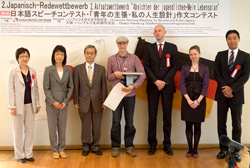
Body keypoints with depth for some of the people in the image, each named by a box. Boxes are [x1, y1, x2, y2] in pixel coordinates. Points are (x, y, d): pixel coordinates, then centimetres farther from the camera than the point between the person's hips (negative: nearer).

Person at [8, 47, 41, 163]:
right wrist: (12, 107, -10)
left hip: (30, 105, 4)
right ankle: (20, 155, 17)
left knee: (30, 129, 8)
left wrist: (37, 104, 8)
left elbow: (35, 88, 9)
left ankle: (28, 153, 19)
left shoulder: (33, 71, 7)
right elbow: (11, 90, -6)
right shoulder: (13, 72, -4)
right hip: (19, 105, -4)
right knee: (18, 131, 6)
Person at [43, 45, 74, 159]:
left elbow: (70, 87, 6)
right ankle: (54, 150, 17)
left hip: (64, 103, 2)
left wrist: (65, 101, -4)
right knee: (52, 127, 5)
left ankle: (61, 149, 20)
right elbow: (46, 88, -4)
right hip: (51, 103, -2)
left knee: (62, 127, 8)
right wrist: (53, 102, -11)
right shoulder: (48, 69, -2)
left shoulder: (68, 70, 5)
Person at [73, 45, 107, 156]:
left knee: (97, 125, 7)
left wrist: (104, 101, -1)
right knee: (85, 125, 7)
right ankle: (86, 146, 21)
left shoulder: (101, 69, 6)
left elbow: (103, 86, 4)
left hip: (97, 102, 1)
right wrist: (76, 102, -2)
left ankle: (95, 146, 21)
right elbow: (76, 86, 2)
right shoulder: (78, 69, 4)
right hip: (84, 102, -1)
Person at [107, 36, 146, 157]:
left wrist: (133, 86, -18)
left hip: (130, 94, 0)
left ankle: (129, 146, 18)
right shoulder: (111, 59, 8)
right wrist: (115, 74, -12)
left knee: (129, 122, 5)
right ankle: (115, 146, 15)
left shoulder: (134, 58, 3)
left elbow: (142, 75, -4)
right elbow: (108, 77, 10)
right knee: (116, 121, 3)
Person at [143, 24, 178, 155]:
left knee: (167, 115, 3)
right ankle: (152, 144, 9)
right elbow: (146, 66, 3)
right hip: (153, 86, 1)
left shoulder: (172, 47, 8)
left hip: (167, 86, 0)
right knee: (152, 116, 1)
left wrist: (164, 82, -9)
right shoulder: (149, 48, 10)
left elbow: (174, 66, 2)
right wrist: (155, 81, -9)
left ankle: (167, 145, 11)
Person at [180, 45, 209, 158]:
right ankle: (190, 149, 11)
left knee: (197, 125, 4)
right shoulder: (185, 67, 6)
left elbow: (205, 86, -1)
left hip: (200, 99, 0)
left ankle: (195, 149, 12)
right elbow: (182, 84, -1)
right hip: (187, 99, 1)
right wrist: (189, 100, -12)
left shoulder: (204, 68, 4)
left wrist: (198, 100, -12)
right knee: (188, 125, 3)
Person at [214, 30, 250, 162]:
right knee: (221, 124, 5)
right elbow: (217, 73, 2)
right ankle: (223, 149, 15)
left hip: (237, 94, -1)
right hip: (222, 94, 2)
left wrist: (231, 89, -14)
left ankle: (236, 151, 14)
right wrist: (224, 89, -11)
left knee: (237, 125, 5)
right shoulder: (220, 55, 8)